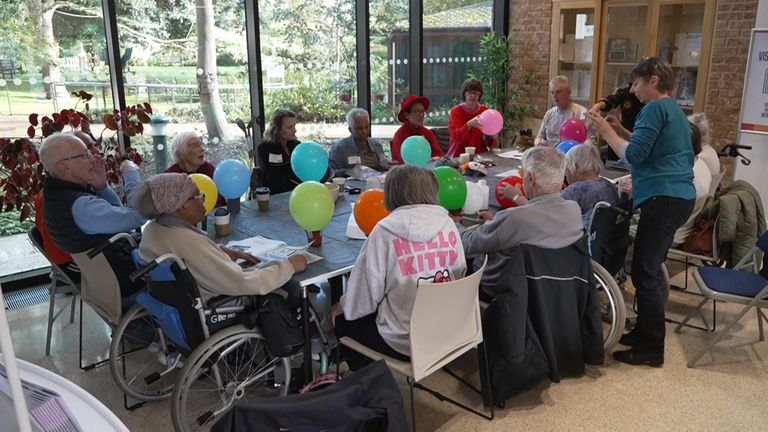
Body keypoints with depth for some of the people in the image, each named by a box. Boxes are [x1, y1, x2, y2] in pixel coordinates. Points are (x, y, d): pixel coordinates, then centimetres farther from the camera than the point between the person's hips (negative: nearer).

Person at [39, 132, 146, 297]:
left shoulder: (58, 191, -2)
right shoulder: (80, 206, -33)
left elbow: (115, 213, 5)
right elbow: (137, 216, -33)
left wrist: (101, 186, -13)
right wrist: (131, 173, -20)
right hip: (120, 278, -9)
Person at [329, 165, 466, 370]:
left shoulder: (385, 232, -17)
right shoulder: (448, 224, -4)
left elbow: (365, 293, -11)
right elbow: (459, 275, 7)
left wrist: (342, 307, 10)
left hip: (403, 341, -6)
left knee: (340, 319, 21)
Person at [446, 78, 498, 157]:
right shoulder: (456, 111, 0)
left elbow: (490, 143, 5)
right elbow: (456, 136, -15)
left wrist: (491, 137, -17)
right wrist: (469, 124, -29)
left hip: (481, 155, 3)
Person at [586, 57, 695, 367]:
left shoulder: (655, 108, -10)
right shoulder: (674, 110, 20)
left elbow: (634, 155, -16)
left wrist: (606, 131, -6)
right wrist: (622, 131, 17)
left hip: (663, 199, -10)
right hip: (678, 197, 10)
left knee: (644, 273, -5)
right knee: (650, 269, 16)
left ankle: (652, 349, 2)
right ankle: (646, 331, 26)